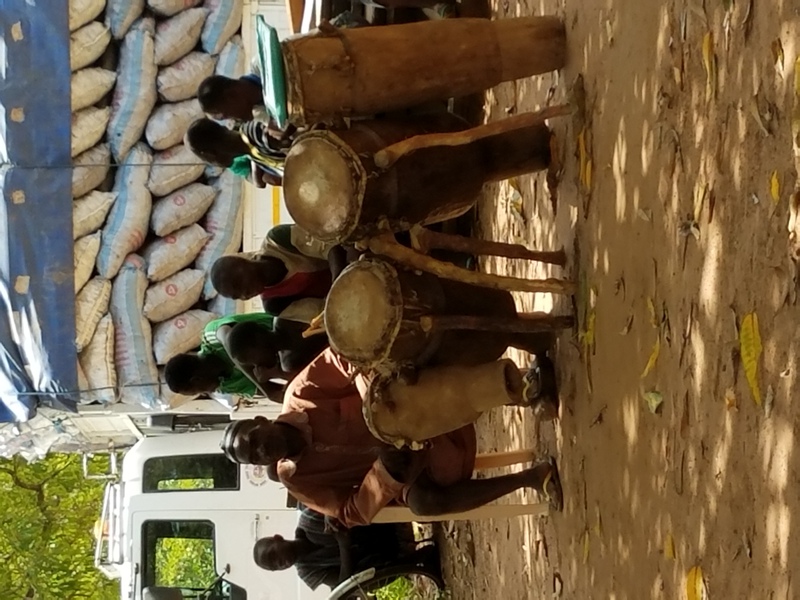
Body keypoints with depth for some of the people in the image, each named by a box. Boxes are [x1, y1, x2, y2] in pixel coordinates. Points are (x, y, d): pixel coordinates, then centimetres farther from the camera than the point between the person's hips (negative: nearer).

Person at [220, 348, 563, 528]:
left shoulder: (300, 395, -9)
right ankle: (529, 477, -28)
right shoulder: (296, 479, -7)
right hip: (402, 464, -2)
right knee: (422, 501, -38)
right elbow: (353, 514, -11)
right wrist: (384, 472, -27)